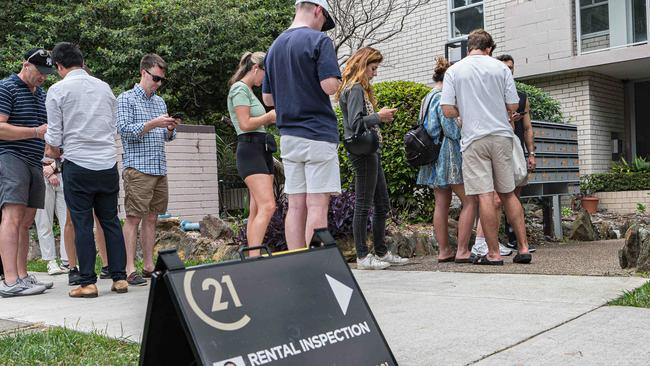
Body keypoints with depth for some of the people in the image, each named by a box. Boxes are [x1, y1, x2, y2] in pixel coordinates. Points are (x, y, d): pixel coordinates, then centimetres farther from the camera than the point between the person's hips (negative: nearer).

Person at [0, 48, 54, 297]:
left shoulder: (42, 94, 22)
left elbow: (47, 128, 31)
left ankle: (22, 276, 12)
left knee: (26, 222, 8)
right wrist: (37, 132, -17)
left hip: (34, 162, 8)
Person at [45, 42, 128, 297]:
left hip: (78, 164, -4)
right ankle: (119, 278, 10)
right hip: (108, 163, 4)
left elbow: (54, 137, -2)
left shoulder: (58, 90, -3)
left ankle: (87, 282, 4)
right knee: (111, 221, 10)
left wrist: (53, 151, 18)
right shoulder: (104, 87, 10)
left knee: (82, 224, 2)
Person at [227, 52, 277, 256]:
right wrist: (270, 116, -4)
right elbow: (245, 124, -15)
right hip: (250, 149, -10)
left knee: (257, 209, 4)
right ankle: (254, 256, -23)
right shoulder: (240, 89, -6)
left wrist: (271, 119, 12)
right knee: (268, 206, -20)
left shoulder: (248, 91, 23)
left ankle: (252, 257, 4)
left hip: (261, 150, 10)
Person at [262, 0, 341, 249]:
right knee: (317, 205, -5)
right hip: (317, 134, -6)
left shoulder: (275, 47, 15)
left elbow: (268, 99, 17)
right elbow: (330, 86, -16)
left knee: (296, 206, 7)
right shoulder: (319, 40, -7)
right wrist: (336, 80, 5)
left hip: (288, 135, 7)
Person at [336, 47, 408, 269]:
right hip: (363, 152, -11)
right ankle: (362, 257, 0)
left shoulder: (360, 89, 21)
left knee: (382, 203, 13)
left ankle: (381, 252, 19)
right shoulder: (355, 89, -10)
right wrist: (379, 116, -11)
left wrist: (381, 118, 9)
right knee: (364, 204, -6)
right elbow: (356, 123, -20)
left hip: (370, 151, 11)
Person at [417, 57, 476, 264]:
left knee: (442, 203, 8)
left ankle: (443, 251, 9)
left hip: (434, 157, 9)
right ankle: (462, 251, -8)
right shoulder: (443, 97, -12)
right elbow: (451, 130, -17)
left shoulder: (427, 98, 17)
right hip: (449, 155, -9)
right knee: (470, 201, -5)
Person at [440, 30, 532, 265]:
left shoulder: (454, 71, 1)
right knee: (508, 193, 12)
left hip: (474, 139, -2)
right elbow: (513, 106, 2)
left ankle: (493, 253, 0)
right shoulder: (500, 68, 5)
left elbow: (448, 111, -5)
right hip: (502, 136, 3)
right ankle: (523, 248, 13)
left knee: (485, 195, -2)